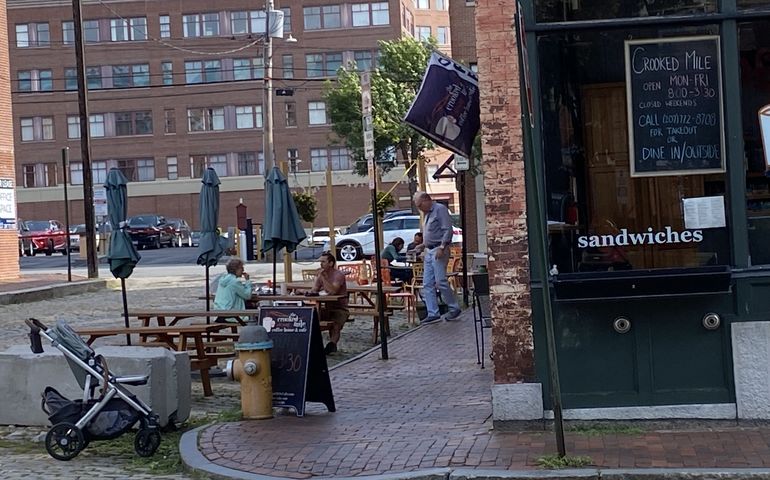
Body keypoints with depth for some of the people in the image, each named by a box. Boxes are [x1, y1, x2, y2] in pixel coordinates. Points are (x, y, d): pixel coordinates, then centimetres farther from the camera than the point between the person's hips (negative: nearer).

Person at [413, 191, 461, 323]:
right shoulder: (428, 214, 20)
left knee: (440, 281, -10)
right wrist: (423, 246, 16)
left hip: (439, 250, -9)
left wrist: (441, 247, -22)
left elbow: (448, 230, -15)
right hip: (429, 251, 9)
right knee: (427, 284, 3)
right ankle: (433, 314, 5)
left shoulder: (440, 209, -8)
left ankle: (454, 308, 4)